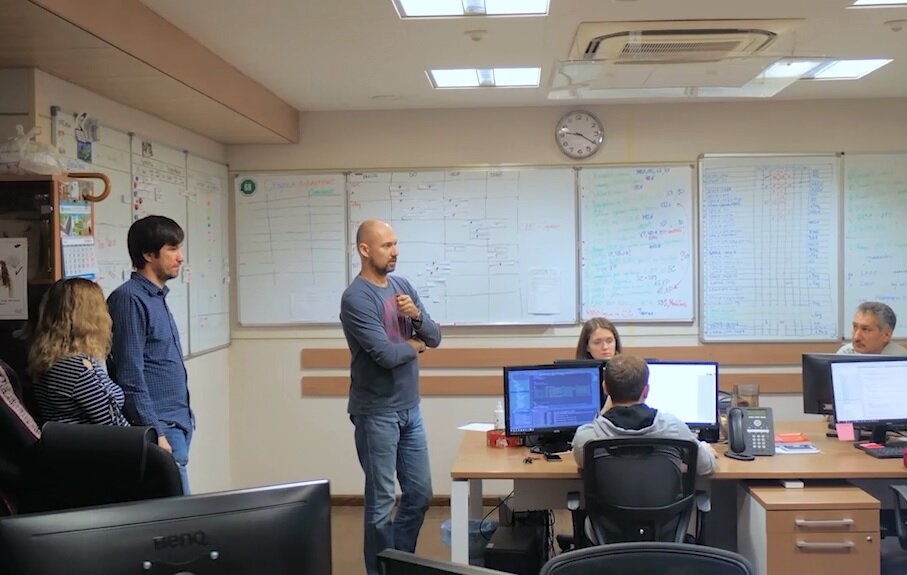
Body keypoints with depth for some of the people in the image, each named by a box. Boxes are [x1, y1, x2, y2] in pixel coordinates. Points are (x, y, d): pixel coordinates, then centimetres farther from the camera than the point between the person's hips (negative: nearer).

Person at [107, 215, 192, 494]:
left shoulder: (157, 297, 16)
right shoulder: (130, 298, -12)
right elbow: (131, 376, -17)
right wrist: (154, 433, -19)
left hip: (177, 423, 9)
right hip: (159, 428, -9)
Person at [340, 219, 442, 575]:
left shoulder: (403, 286, 8)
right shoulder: (355, 298, -15)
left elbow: (434, 338, 8)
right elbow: (385, 354, -23)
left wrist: (416, 315, -12)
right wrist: (413, 345, -3)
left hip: (410, 409, 7)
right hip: (376, 413, -7)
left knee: (420, 494, 15)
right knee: (381, 502, 4)